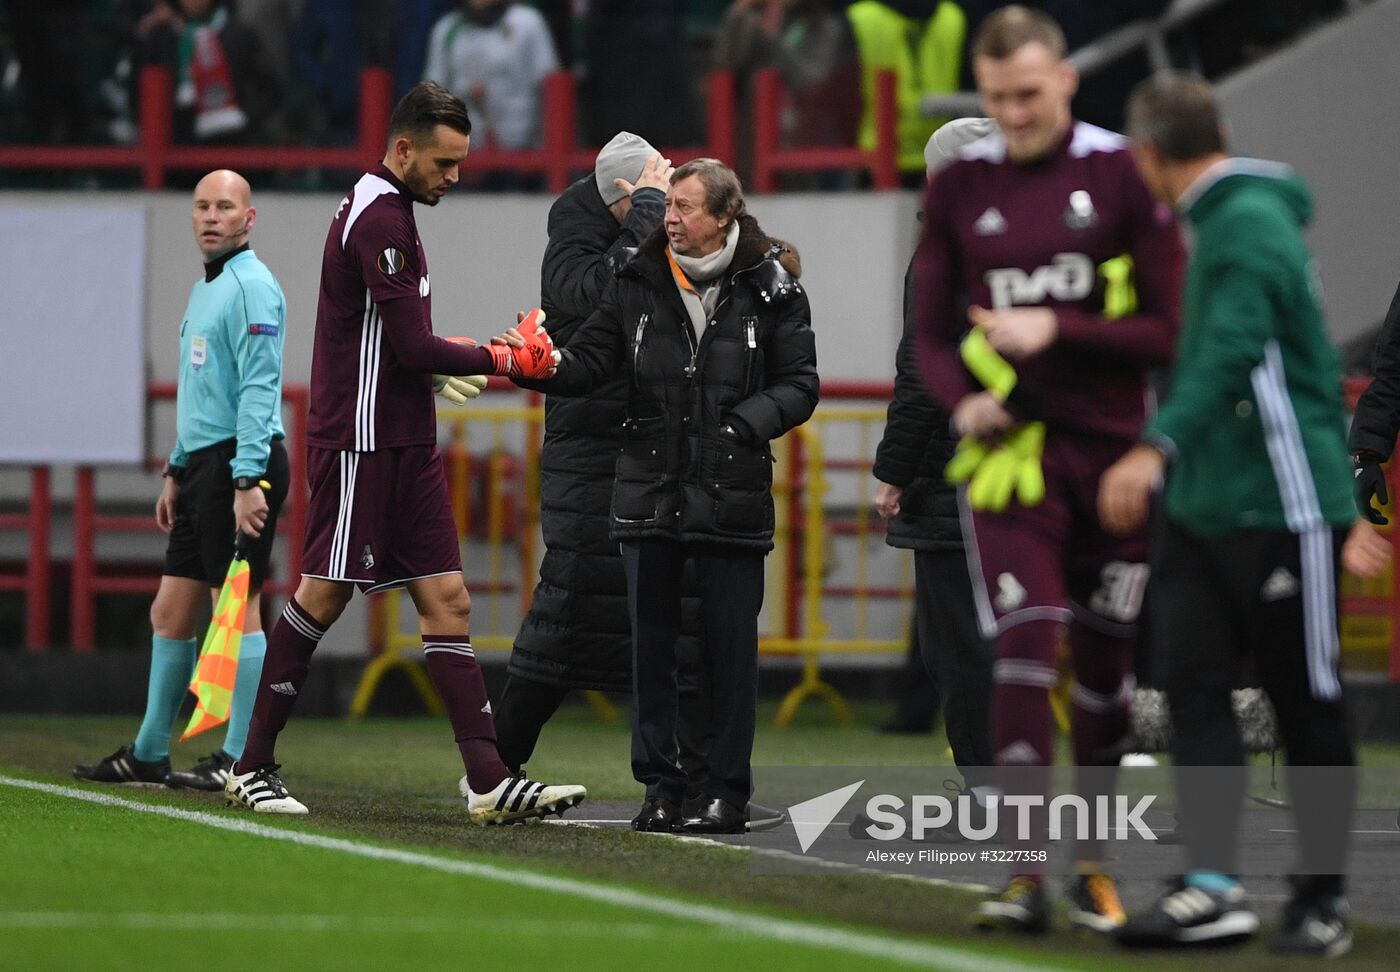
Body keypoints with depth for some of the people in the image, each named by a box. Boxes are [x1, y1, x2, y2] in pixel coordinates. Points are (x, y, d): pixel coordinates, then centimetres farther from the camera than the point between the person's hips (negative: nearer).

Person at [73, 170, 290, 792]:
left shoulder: (252, 286, -10)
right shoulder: (202, 291, 20)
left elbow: (258, 388, -18)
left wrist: (247, 479, -24)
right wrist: (177, 471, 24)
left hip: (240, 462, -10)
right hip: (202, 462, 10)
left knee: (239, 607, -8)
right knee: (170, 612, 11)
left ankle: (242, 759, -7)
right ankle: (149, 755, 16)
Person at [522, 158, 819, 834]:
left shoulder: (771, 290, -1)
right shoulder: (638, 283, 6)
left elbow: (799, 385, 1)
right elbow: (590, 360, 1)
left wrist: (747, 422, -15)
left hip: (732, 496, -3)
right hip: (649, 492, 3)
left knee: (731, 645, 2)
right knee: (650, 644, 6)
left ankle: (729, 791, 9)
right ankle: (660, 787, 13)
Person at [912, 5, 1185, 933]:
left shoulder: (1123, 176, -2)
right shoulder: (959, 187, 5)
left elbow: (1172, 329, -4)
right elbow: (933, 332, 12)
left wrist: (1055, 331, -14)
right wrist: (961, 399, -8)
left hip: (1113, 451, 0)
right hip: (1011, 448, 0)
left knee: (1105, 664, 7)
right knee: (1026, 648, -12)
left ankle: (1093, 865, 22)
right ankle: (1026, 874, -12)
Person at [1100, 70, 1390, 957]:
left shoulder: (1251, 222, -12)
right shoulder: (1224, 220, 18)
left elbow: (1232, 350, -28)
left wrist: (1158, 449, -40)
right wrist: (1343, 505, 29)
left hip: (1280, 508, -9)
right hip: (1202, 507, 9)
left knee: (1307, 704, 1)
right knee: (1193, 684, -4)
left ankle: (1322, 901, 9)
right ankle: (1214, 886, -11)